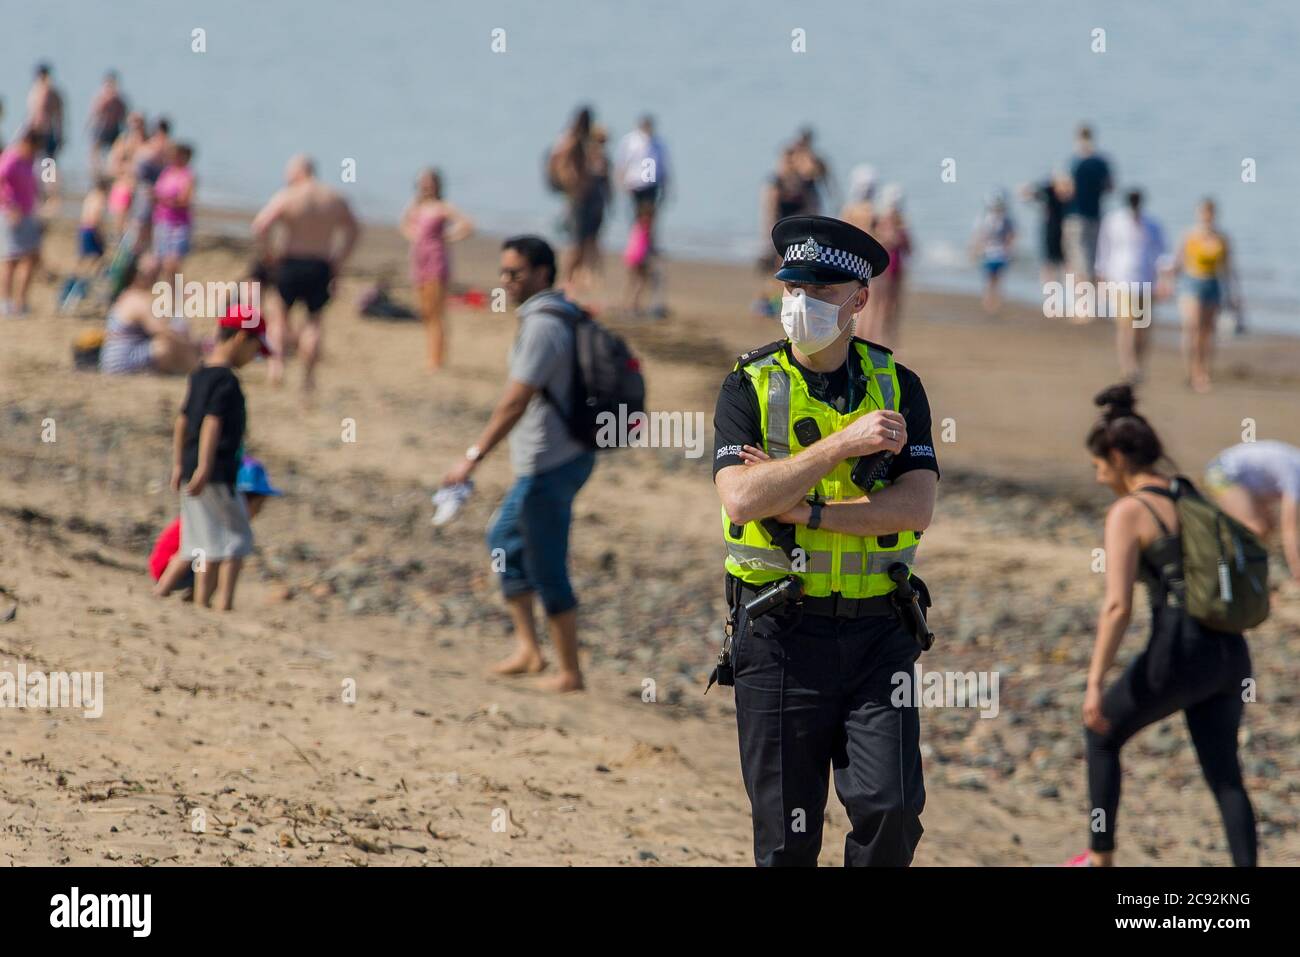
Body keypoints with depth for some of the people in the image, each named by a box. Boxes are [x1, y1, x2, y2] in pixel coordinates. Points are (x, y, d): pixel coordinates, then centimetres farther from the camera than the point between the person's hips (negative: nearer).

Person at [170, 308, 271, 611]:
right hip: (218, 473, -8)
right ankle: (224, 603, -8)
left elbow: (182, 421, 19)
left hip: (189, 473, 8)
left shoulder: (199, 375, 14)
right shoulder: (226, 381, -13)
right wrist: (204, 469, -27)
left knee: (210, 542, 11)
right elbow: (212, 424, -22)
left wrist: (178, 466, 25)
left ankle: (202, 601, 9)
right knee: (236, 538, -1)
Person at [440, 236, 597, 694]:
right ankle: (528, 648, 20)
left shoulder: (542, 327, -20)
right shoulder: (565, 318, 11)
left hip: (548, 464, -11)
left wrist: (473, 456, -24)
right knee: (504, 537, 21)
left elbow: (515, 401, -25)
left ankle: (570, 673, 6)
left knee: (547, 570, -2)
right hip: (570, 454, 11)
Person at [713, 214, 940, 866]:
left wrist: (801, 508, -15)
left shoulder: (896, 385, 6)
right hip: (780, 634, -1)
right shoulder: (750, 385, 1)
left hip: (877, 630, 1)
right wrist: (847, 442, -21)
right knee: (787, 835, 2)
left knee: (891, 810, -10)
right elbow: (741, 499, -16)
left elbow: (917, 506, -7)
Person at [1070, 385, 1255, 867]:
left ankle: (1100, 859, 27)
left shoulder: (1128, 511, -8)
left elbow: (1117, 605, -18)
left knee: (1103, 735, 20)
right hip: (1229, 652, 6)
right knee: (1224, 776, 10)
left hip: (1177, 654, -6)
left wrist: (1094, 684, -18)